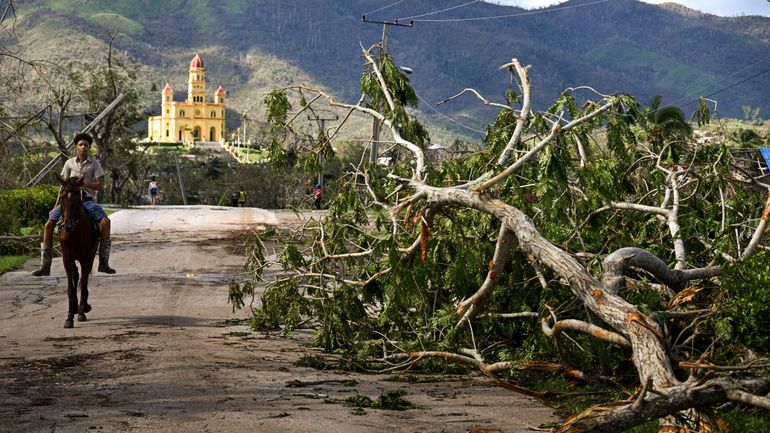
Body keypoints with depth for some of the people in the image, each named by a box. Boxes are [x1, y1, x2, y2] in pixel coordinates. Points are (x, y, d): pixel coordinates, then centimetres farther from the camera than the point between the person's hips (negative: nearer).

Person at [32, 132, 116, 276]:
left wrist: (85, 184, -22)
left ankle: (103, 263, -22)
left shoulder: (94, 163, 3)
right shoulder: (69, 163, 7)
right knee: (49, 224, -16)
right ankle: (45, 265, -10)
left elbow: (99, 185, -2)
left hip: (87, 200, -2)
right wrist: (56, 207, 8)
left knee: (105, 221, -27)